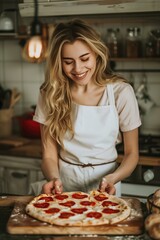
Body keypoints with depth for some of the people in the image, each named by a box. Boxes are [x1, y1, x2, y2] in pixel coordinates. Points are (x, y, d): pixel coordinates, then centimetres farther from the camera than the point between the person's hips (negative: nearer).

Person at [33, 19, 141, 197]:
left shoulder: (121, 92, -8)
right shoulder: (50, 94, -4)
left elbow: (131, 153, -1)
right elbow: (49, 154, -2)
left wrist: (113, 178, -19)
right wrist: (53, 178, -22)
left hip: (105, 183, -1)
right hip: (64, 183, 1)